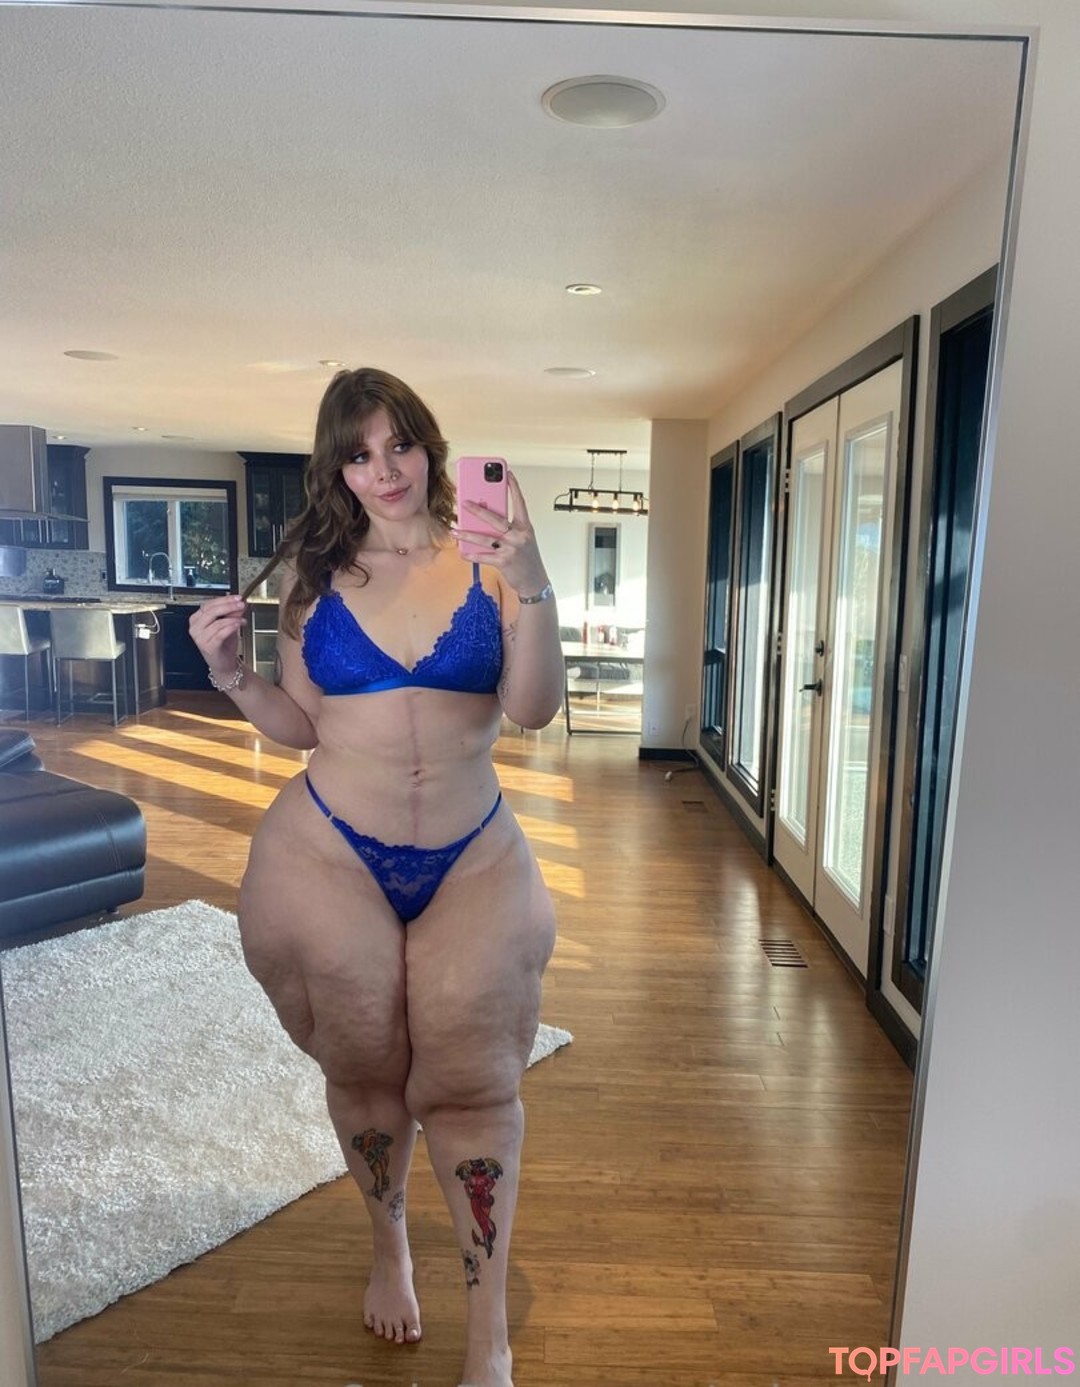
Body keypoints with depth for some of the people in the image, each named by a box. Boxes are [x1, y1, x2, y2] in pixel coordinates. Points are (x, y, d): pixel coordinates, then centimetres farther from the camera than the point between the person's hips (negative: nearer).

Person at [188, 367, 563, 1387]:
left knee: (470, 1084, 5)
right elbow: (302, 725, 7)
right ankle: (388, 1245, 47)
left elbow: (534, 709, -14)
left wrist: (531, 584, -27)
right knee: (363, 1070, 16)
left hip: (473, 861, -1)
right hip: (332, 856, 2)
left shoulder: (488, 558, -4)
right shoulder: (313, 574, 2)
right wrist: (228, 674, -9)